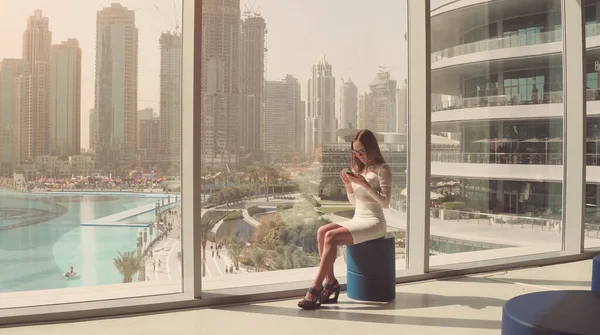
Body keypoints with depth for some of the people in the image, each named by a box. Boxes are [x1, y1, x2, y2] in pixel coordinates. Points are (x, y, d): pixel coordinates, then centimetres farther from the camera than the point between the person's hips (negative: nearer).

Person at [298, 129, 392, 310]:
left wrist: (364, 184, -20)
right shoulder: (358, 168, 15)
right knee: (322, 231, -20)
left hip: (374, 222, -7)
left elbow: (385, 202, -12)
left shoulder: (382, 169, -4)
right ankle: (330, 281, -15)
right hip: (357, 219, 7)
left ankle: (316, 288, -24)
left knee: (331, 237, -27)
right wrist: (348, 185, -2)